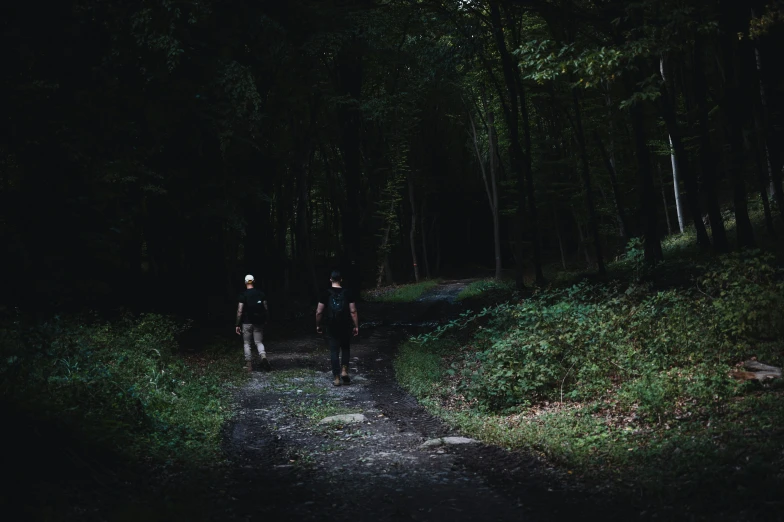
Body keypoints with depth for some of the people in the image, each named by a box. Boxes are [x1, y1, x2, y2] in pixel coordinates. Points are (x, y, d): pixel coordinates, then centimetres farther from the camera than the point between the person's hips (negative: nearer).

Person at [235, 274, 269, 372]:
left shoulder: (243, 295, -9)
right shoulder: (261, 293, 1)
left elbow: (240, 311, -11)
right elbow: (266, 308, 2)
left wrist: (238, 325, -5)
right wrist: (264, 319, 16)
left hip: (247, 323, -2)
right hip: (259, 323, 2)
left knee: (247, 343, 10)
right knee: (259, 342, 9)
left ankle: (249, 365, 5)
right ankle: (263, 356, -19)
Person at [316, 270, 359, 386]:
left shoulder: (326, 294, -5)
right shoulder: (347, 293, -4)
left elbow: (319, 312, -5)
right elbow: (353, 311, -6)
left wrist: (318, 325, 9)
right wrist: (356, 326, 2)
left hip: (332, 328, -1)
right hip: (345, 327, 1)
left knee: (334, 352, 5)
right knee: (345, 349, 20)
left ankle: (337, 378, 5)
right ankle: (344, 370, 4)